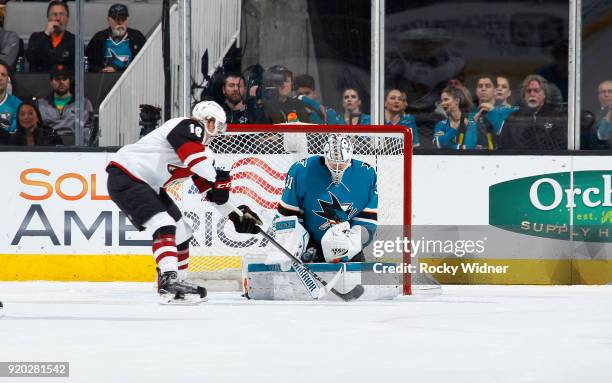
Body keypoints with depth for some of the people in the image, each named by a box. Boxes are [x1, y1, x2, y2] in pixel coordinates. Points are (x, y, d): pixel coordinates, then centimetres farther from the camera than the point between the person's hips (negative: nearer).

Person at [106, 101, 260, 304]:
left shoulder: (204, 151, 15)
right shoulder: (188, 127, -12)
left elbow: (214, 192, 17)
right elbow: (195, 158, -30)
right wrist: (217, 179, -23)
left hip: (147, 186, 10)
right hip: (124, 178, -10)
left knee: (182, 232, 11)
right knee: (164, 225, -24)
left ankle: (180, 281, 19)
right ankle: (169, 280, -33)